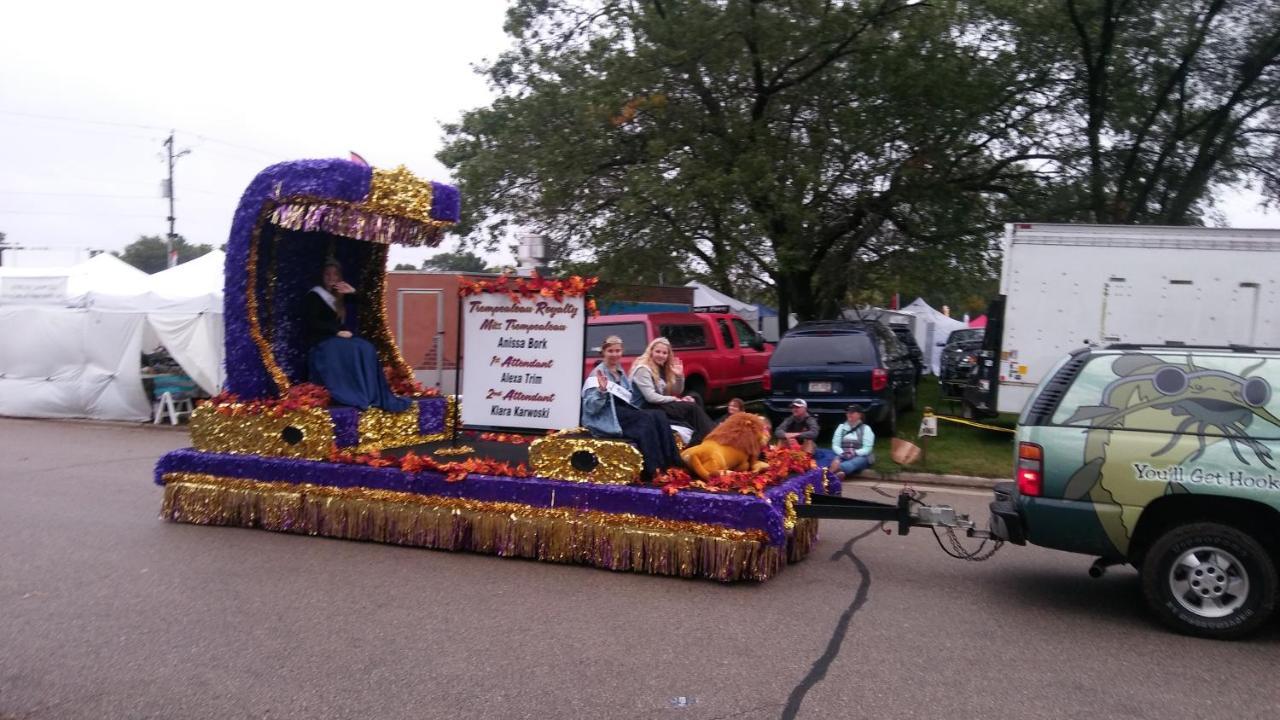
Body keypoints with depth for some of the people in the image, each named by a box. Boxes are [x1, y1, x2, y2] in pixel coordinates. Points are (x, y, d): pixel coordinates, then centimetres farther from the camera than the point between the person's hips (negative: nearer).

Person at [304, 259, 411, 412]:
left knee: (366, 348, -25)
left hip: (339, 338, 6)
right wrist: (337, 331, -17)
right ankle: (354, 397, -38)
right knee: (350, 350, -34)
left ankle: (372, 397, -33)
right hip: (321, 341, -6)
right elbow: (311, 323, -9)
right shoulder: (313, 297, 4)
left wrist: (353, 293, 4)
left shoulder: (340, 298, 23)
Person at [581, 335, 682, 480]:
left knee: (659, 415, -17)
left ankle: (669, 465, -25)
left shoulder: (621, 372, 18)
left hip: (624, 413, 7)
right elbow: (590, 408, -12)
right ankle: (653, 470, -29)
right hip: (606, 419, -7)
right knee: (647, 419, -28)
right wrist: (601, 390, -29)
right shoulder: (598, 374, -5)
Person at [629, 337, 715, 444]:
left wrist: (679, 376, -4)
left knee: (695, 399, -13)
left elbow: (676, 392, 14)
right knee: (692, 407, -20)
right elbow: (651, 397, -21)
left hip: (661, 405, 8)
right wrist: (675, 400, -14)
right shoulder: (643, 369, -12)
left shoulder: (662, 368, 15)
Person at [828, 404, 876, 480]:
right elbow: (835, 445, 6)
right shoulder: (841, 427, 15)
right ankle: (839, 473, -69)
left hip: (860, 457, -3)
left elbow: (867, 448, -4)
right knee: (836, 460, -34)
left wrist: (854, 453, -21)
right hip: (843, 456, 3)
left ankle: (831, 472, -68)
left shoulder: (866, 428, 6)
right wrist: (842, 453, -15)